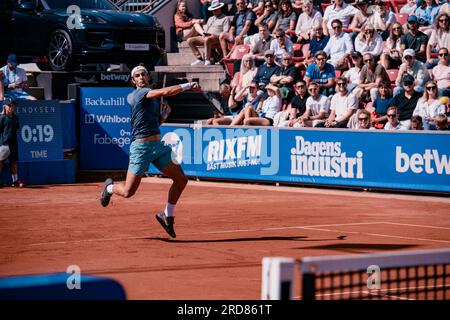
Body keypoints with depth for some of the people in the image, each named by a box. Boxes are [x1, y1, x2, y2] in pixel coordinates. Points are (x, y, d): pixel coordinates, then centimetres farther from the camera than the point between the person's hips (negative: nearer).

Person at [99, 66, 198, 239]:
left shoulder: (154, 98, 17)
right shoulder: (137, 94, -9)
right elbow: (165, 92, -23)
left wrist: (164, 115, 9)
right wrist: (187, 85, -18)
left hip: (158, 146, 8)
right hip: (141, 147, -8)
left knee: (181, 180, 0)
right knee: (128, 192, -5)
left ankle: (167, 216, 19)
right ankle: (109, 187, 31)